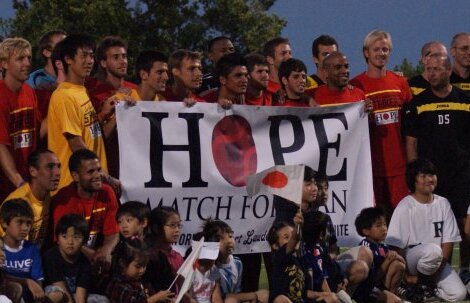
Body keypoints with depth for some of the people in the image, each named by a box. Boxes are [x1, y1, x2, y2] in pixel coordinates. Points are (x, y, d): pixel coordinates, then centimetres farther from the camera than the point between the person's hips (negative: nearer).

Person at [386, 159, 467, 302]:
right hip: (411, 257, -5)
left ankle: (427, 286, 10)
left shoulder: (443, 204, 4)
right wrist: (406, 276, -15)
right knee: (433, 250, -38)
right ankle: (421, 283, -10)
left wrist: (437, 271, -11)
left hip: (437, 262, 5)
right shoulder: (405, 207, -10)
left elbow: (448, 242, 1)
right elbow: (396, 246, -12)